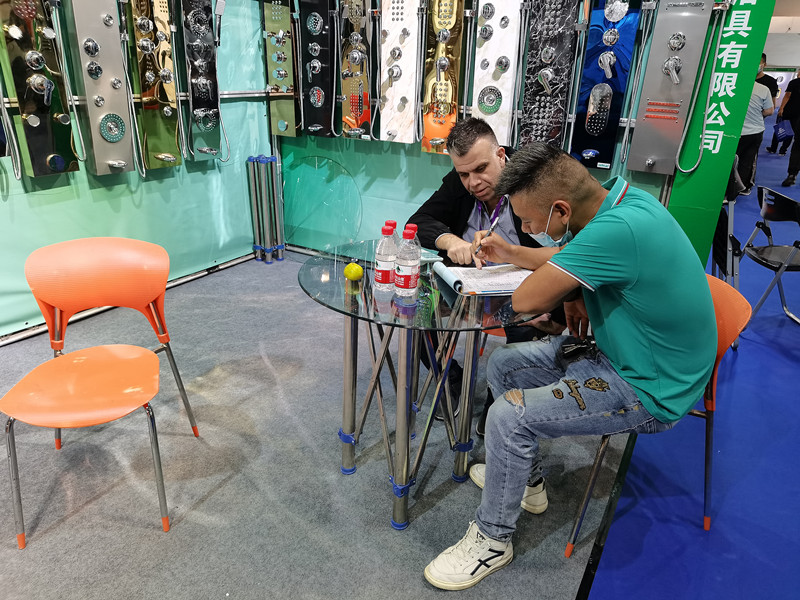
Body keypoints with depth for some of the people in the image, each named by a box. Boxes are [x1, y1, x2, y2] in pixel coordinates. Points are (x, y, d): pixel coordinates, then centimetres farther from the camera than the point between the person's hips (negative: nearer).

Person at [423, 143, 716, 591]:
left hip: (648, 390, -10)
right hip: (616, 351, 10)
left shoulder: (618, 230, -34)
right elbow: (566, 258, 15)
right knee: (503, 364, 12)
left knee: (508, 416, -20)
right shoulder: (621, 198, -3)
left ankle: (492, 540, 6)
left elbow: (526, 299, -30)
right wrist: (509, 253, 5)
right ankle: (526, 477, 32)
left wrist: (565, 294, -10)